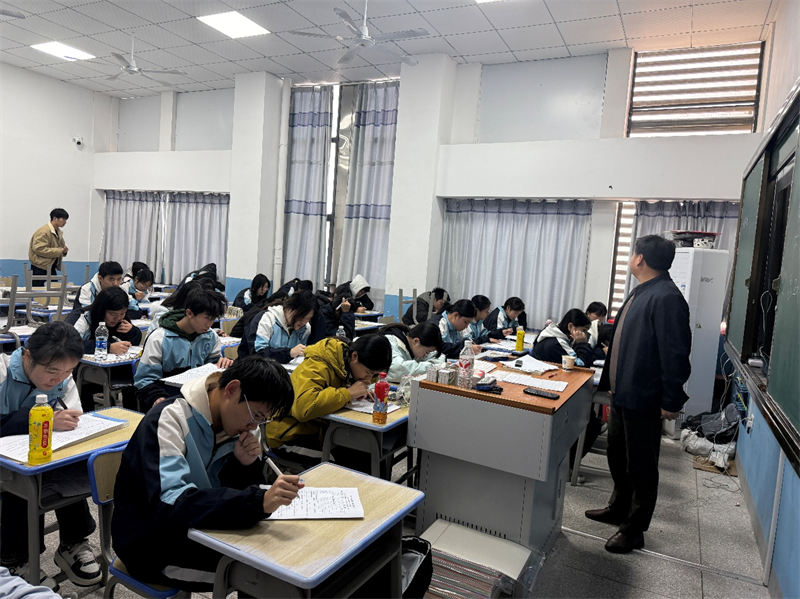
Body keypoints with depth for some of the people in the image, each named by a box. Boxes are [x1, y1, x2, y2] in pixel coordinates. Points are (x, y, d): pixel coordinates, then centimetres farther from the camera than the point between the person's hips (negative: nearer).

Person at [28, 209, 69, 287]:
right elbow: (39, 249, -22)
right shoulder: (43, 231, -14)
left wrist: (63, 251, -1)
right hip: (40, 268, -8)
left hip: (51, 268, 8)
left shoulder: (58, 232, 12)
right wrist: (59, 251, -23)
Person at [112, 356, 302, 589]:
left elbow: (230, 491, 2)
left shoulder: (231, 421, -2)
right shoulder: (169, 419, -23)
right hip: (154, 548, -6)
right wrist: (259, 501, -44)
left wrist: (245, 466, -19)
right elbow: (170, 506, -34)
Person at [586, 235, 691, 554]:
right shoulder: (640, 292, 10)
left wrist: (671, 401, -20)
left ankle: (633, 530, 23)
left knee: (640, 466, 7)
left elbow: (675, 354, -23)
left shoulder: (666, 298, -22)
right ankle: (619, 509, 42)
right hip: (623, 392, 10)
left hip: (643, 399, -10)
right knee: (617, 456, 23)